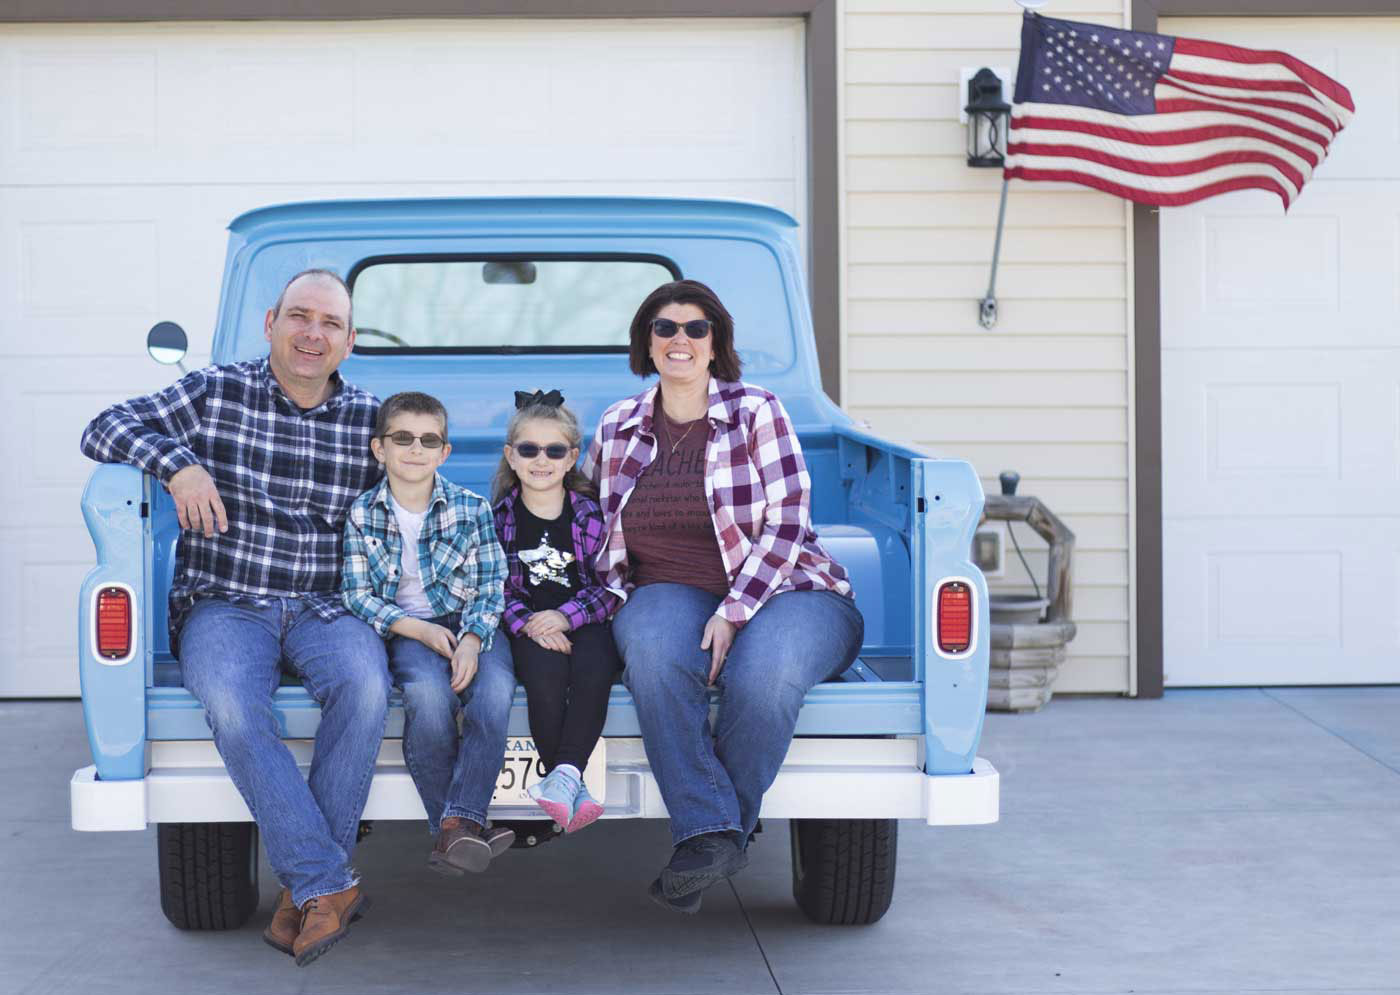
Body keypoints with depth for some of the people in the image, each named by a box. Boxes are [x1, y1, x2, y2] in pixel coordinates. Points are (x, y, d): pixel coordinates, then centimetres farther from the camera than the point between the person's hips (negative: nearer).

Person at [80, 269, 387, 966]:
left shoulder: (369, 419, 9)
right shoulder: (215, 394, 3)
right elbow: (106, 429, 2)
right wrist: (177, 462, -16)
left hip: (323, 610, 2)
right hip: (224, 606, -1)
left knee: (364, 686, -33)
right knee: (231, 707, -34)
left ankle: (304, 885, -23)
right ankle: (329, 884, -28)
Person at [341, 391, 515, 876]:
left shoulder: (472, 509, 2)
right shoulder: (362, 514, 1)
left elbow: (490, 586, 0)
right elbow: (357, 593, 0)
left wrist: (472, 640, -19)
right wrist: (418, 629, -13)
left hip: (466, 623, 1)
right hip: (401, 630, -1)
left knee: (495, 689, -32)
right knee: (429, 695, -33)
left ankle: (460, 822, -32)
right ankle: (455, 830, -25)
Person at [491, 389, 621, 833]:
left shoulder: (591, 512, 5)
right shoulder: (498, 516, 6)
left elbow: (610, 582, 0)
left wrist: (566, 615, -17)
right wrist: (528, 624, -18)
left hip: (583, 620, 1)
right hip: (527, 626, 0)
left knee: (594, 671, -33)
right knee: (546, 673, -33)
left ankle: (565, 774, -38)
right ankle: (571, 789, -29)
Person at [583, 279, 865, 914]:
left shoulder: (756, 411, 0)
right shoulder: (618, 428, 11)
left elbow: (785, 525, -6)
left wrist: (733, 613, -18)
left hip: (780, 591, -2)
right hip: (670, 594, 2)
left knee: (763, 675, -38)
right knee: (653, 653, -36)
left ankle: (710, 838, -21)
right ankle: (710, 837, -36)